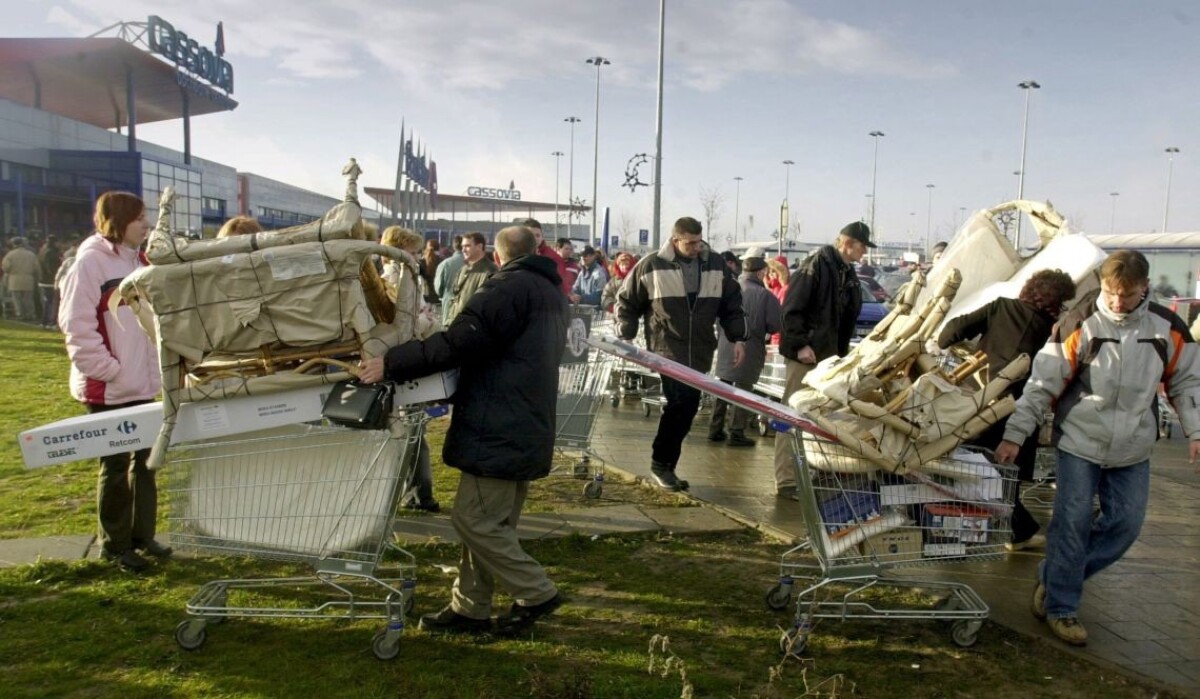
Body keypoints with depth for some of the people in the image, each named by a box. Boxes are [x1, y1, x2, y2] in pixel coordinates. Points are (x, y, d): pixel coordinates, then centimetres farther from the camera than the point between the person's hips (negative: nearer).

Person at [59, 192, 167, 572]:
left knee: (144, 460, 13)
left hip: (142, 383, 7)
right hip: (109, 387, -7)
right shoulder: (90, 262, -12)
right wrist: (108, 370, -18)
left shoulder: (138, 260, 12)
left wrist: (157, 363, 9)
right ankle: (114, 544, 19)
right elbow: (77, 326, -16)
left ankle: (142, 534, 26)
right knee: (116, 466, 4)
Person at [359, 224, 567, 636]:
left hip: (499, 429, -10)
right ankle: (470, 608, 20)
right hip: (527, 428, 10)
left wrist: (392, 363, -21)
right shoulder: (551, 292, 19)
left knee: (474, 520, -3)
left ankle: (536, 594, 5)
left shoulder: (509, 287, -12)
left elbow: (460, 342, -22)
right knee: (491, 523, 13)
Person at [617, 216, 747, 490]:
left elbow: (732, 303, 15)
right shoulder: (651, 265, -2)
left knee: (686, 406, 6)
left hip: (700, 352, 4)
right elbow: (627, 302, 7)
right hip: (668, 349, -4)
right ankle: (662, 463, 0)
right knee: (683, 401, -17)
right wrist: (626, 336, -3)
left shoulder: (716, 264, 7)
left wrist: (737, 338, 7)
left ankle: (663, 463, 21)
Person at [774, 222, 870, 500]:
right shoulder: (816, 265, -12)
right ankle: (786, 481, -1)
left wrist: (841, 352, 14)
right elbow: (791, 308, -17)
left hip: (828, 356, 9)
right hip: (804, 354, -9)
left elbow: (849, 317, 21)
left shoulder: (848, 273, 15)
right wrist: (800, 344, -20)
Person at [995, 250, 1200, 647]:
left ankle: (1054, 578, 22)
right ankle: (1060, 607, 12)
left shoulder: (1168, 329, -2)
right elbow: (1043, 384, -10)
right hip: (1079, 443, -4)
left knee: (1125, 524, 4)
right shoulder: (1078, 326, -11)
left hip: (1133, 450, 4)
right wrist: (1015, 435, -13)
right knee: (1072, 523, -2)